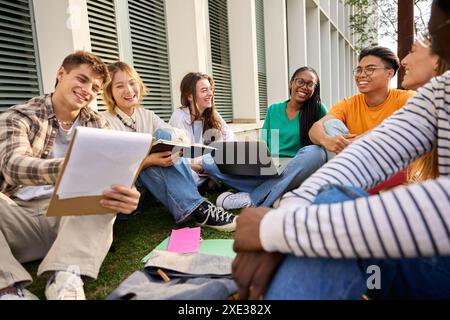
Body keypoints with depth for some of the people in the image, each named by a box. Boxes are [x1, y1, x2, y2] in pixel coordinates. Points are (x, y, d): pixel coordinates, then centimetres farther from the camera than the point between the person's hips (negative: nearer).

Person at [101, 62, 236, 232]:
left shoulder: (147, 115, 7)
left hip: (153, 185, 4)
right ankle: (195, 208, -29)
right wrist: (148, 161, -33)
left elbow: (180, 136, -6)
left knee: (164, 134, -19)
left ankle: (195, 207, -25)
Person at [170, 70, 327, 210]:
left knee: (316, 152, -37)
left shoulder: (318, 110, 7)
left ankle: (251, 198, -31)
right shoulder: (273, 110, 15)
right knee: (209, 160, -15)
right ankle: (277, 192, -30)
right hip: (269, 170, 2)